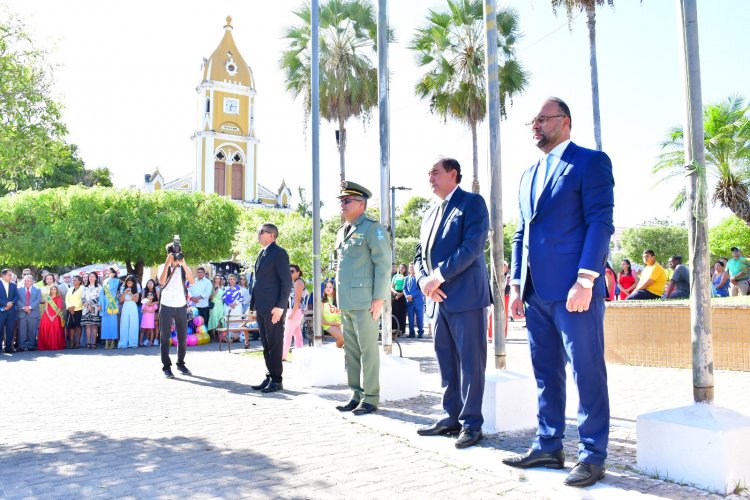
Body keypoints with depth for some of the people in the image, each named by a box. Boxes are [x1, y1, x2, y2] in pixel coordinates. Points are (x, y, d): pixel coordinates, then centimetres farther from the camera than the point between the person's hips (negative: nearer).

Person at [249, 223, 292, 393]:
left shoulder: (279, 253, -7)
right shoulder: (262, 254, 19)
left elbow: (287, 281, -13)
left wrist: (280, 306, -19)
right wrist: (254, 305, 15)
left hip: (273, 307, -8)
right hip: (261, 307, 9)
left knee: (275, 344, -3)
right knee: (266, 345, 11)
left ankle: (277, 380, 4)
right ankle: (270, 377, 18)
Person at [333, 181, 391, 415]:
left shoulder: (372, 228, -6)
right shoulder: (342, 232, 18)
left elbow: (383, 264, -11)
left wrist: (379, 298, -17)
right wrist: (339, 298, 17)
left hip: (364, 301, -8)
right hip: (346, 302, 8)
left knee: (368, 349, -3)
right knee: (350, 350, 11)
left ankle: (370, 398, 5)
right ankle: (356, 395, 20)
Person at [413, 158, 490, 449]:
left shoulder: (472, 203, -2)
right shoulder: (430, 215, 21)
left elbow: (472, 246, -15)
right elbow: (420, 255, 18)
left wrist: (439, 276, -16)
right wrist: (425, 281, -3)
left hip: (465, 296, -7)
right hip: (438, 300, 7)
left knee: (470, 362, -2)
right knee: (446, 363, 11)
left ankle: (472, 423, 6)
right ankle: (451, 418, 19)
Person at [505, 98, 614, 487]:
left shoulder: (590, 162, -1)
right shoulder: (529, 174, 21)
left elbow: (600, 222, -10)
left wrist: (585, 281, -18)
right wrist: (516, 284, 13)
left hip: (573, 290, -7)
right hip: (536, 293, 8)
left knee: (587, 373, 0)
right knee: (545, 373, 13)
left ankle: (592, 456, 11)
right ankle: (548, 447, 24)